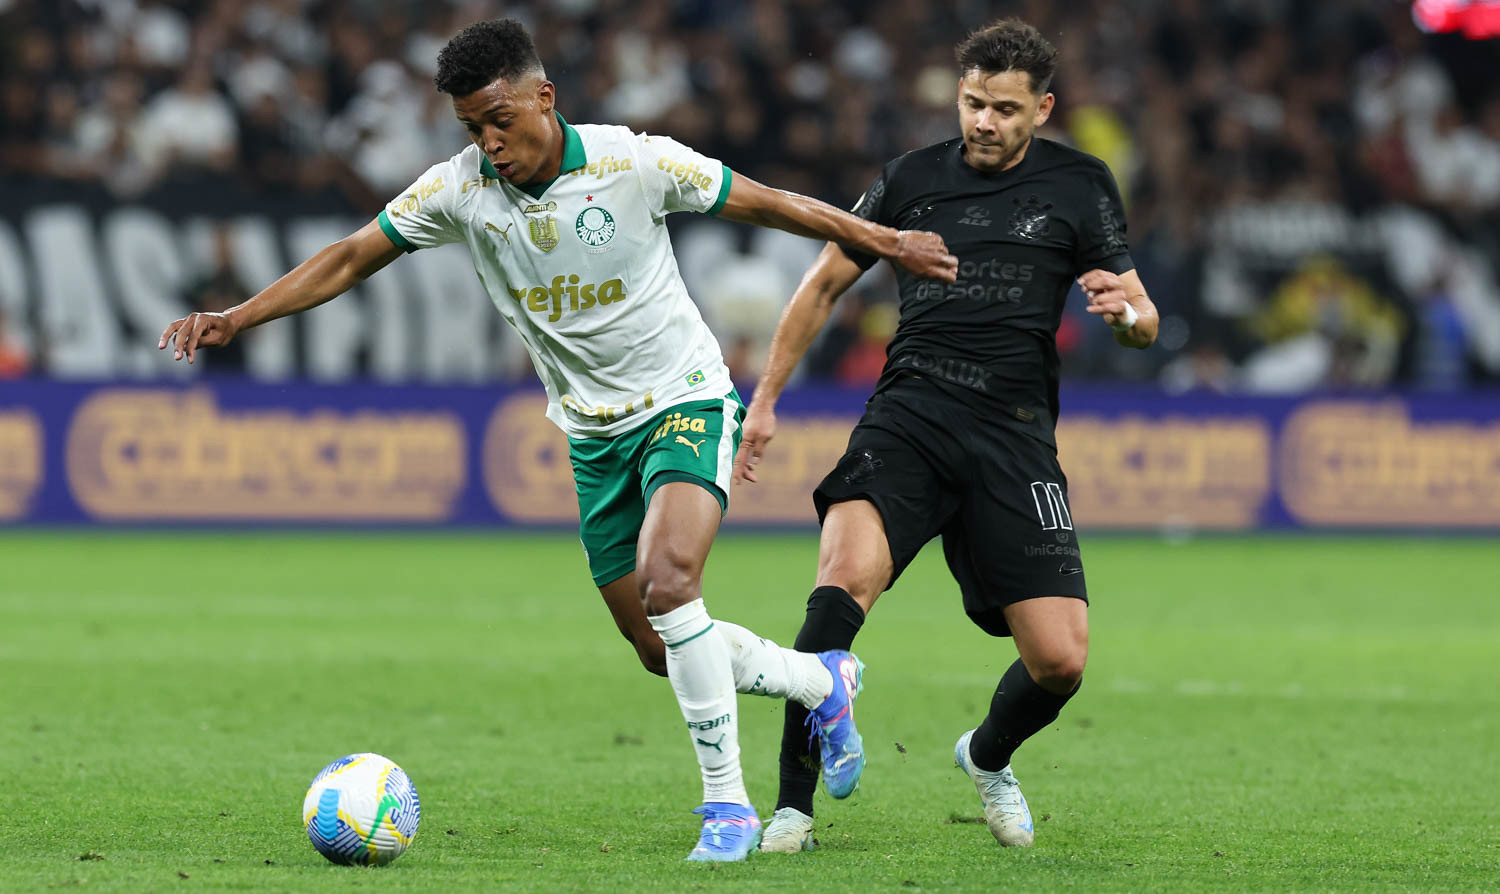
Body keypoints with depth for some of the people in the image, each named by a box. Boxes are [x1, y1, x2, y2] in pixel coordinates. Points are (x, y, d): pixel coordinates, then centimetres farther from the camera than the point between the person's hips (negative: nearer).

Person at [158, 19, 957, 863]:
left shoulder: (637, 163, -18)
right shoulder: (459, 189, -9)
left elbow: (766, 204, -6)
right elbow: (350, 259, -2)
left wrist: (889, 243, -1)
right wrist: (236, 317, -11)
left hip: (686, 402, -5)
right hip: (593, 434, 5)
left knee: (667, 585, -28)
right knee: (661, 649, 6)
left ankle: (727, 805, -17)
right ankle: (823, 681, 33)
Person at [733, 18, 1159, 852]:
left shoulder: (1079, 185, 7)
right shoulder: (912, 179, 10)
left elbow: (1145, 321, 8)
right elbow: (824, 286, 21)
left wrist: (1125, 312, -17)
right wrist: (764, 401, 18)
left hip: (1015, 439, 0)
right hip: (907, 416, 0)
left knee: (1060, 661, -7)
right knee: (844, 581, -29)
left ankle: (988, 755, 29)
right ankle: (794, 804, -21)